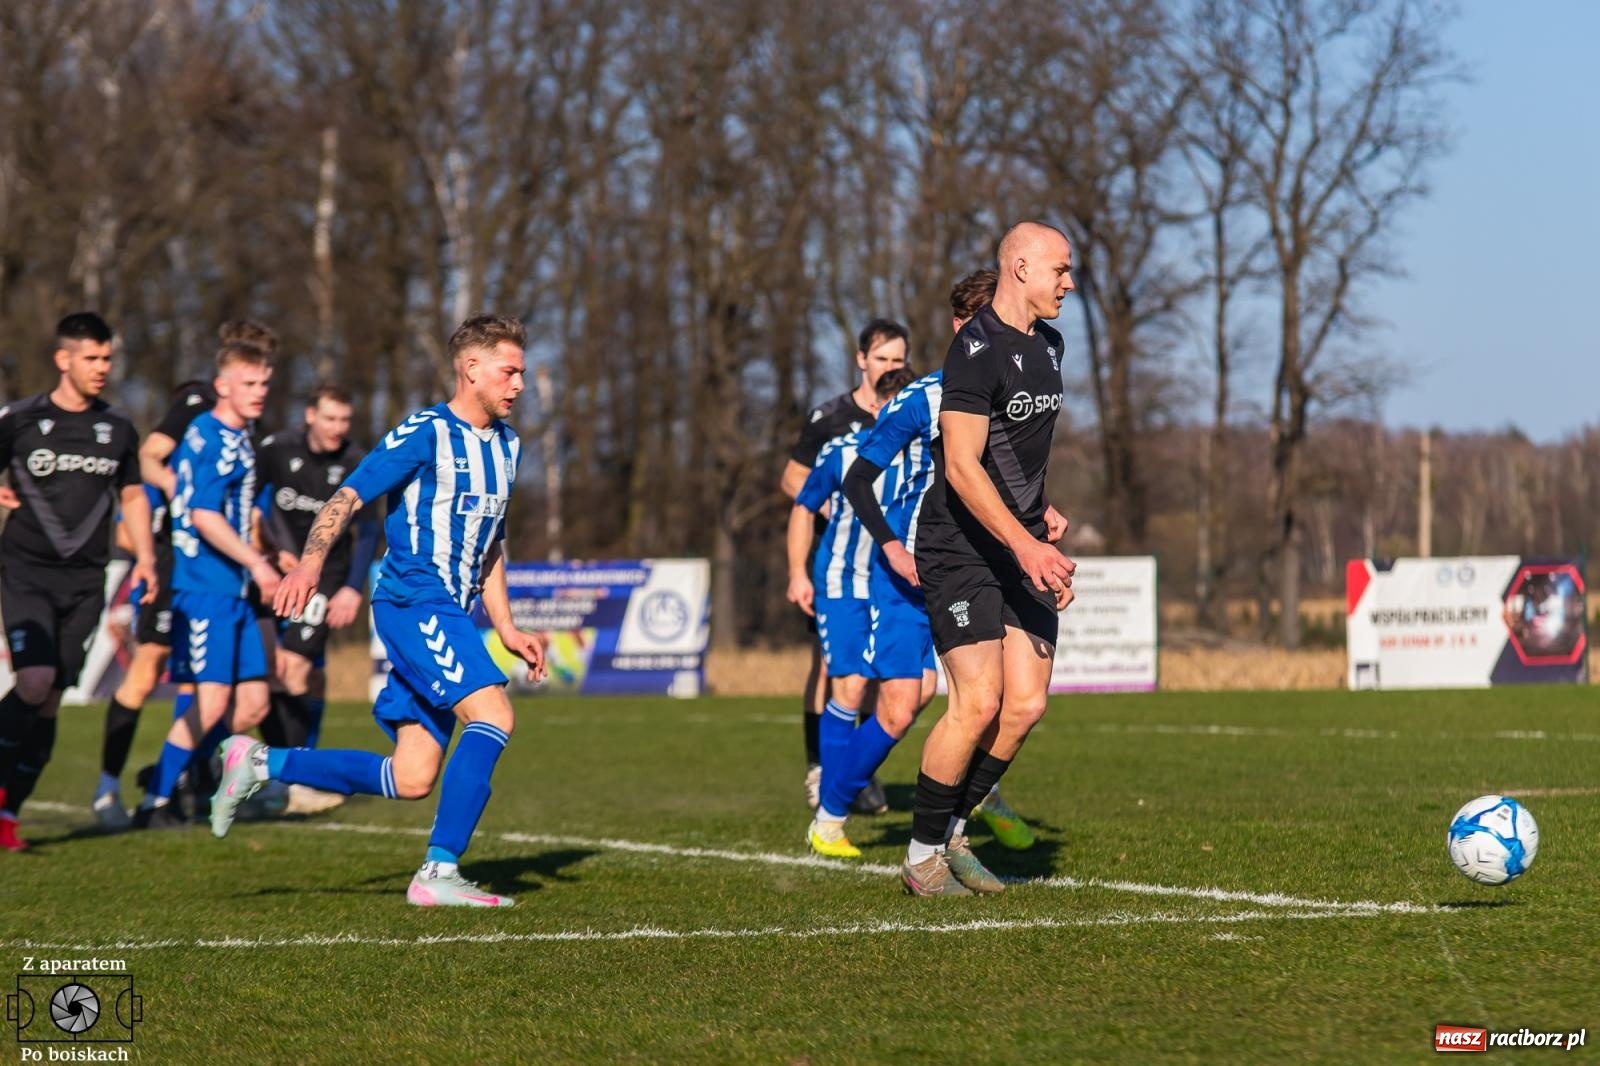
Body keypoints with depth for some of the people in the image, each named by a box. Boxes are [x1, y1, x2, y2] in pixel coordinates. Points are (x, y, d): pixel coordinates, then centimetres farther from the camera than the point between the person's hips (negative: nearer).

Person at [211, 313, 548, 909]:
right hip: (413, 605, -8)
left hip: (448, 617, 9)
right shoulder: (425, 434, -8)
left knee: (410, 780, 3)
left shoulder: (506, 445, 18)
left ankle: (259, 764, 16)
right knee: (493, 714, -24)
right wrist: (311, 562, -30)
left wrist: (506, 628, 21)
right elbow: (349, 496, -14)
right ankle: (438, 874, -21)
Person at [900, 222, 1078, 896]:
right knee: (979, 703, -13)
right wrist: (1026, 545, -30)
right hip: (961, 551, -8)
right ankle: (922, 857, 0)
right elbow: (961, 467, -23)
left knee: (1026, 704, 0)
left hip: (1022, 547, 8)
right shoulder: (977, 349, -16)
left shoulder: (1047, 345, 13)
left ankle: (951, 830, 15)